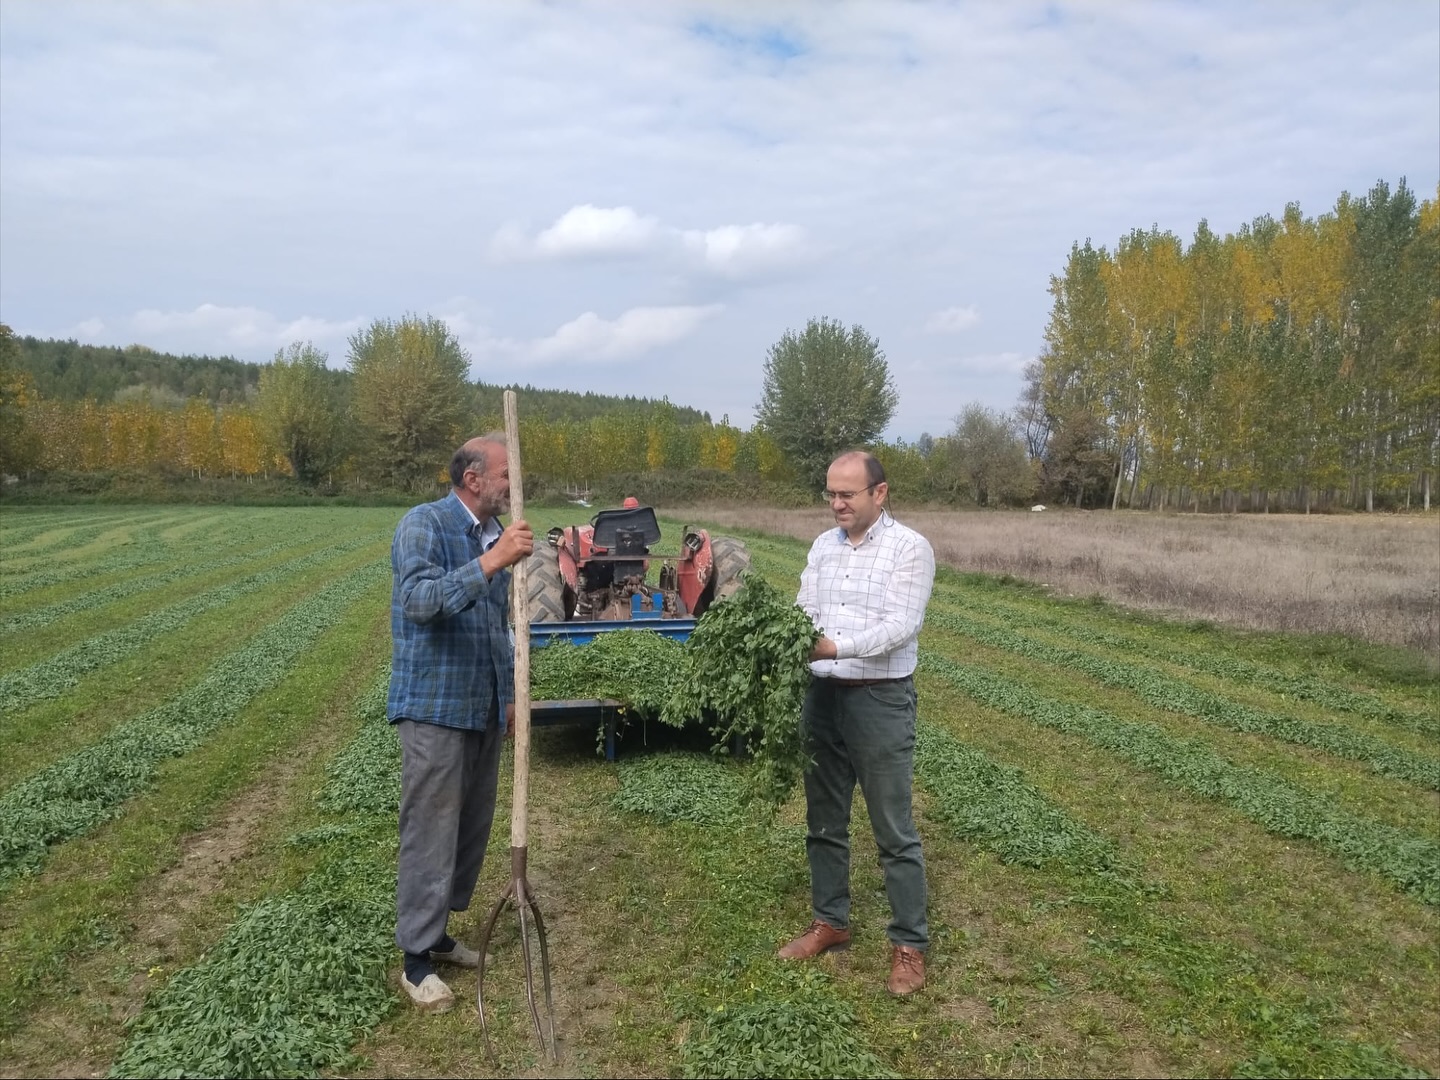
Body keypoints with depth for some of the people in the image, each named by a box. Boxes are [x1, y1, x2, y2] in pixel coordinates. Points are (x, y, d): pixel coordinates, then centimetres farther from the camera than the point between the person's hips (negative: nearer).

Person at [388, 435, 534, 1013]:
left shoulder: (496, 535, 10)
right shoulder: (423, 524, -12)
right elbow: (421, 600, -30)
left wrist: (508, 693, 19)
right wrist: (491, 562, -38)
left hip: (484, 709, 8)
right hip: (436, 709, -7)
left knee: (473, 826, 13)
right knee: (431, 832, -2)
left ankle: (437, 932, 29)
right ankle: (416, 960, 11)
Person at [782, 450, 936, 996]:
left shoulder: (910, 547, -10)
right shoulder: (823, 545, 9)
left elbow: (900, 627, -20)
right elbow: (803, 611, 5)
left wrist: (834, 647, -31)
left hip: (881, 700, -6)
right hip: (823, 696, 6)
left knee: (894, 831, 4)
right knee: (824, 822, 16)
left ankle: (909, 945, 18)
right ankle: (831, 923, 33)